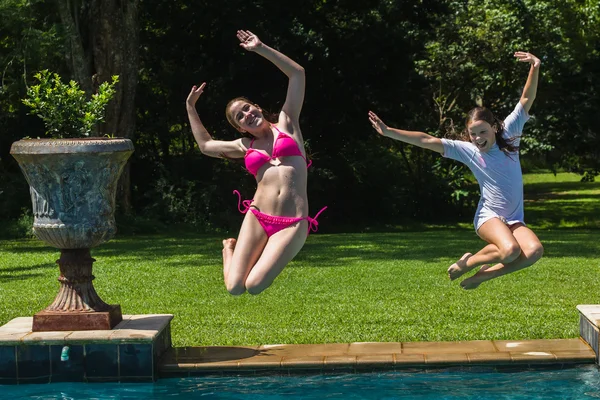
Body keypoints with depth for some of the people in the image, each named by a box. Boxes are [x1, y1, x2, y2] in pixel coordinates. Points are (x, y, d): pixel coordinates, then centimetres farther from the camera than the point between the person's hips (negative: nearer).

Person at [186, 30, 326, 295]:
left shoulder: (286, 125, 11)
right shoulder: (244, 146, 16)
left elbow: (297, 74, 7)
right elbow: (205, 144, 33)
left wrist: (261, 49, 5)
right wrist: (190, 108, 32)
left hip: (292, 225, -3)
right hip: (257, 219, 3)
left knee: (254, 287, -17)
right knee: (234, 288, -8)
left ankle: (268, 258, 19)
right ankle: (229, 249, 27)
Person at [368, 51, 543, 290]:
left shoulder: (509, 134, 4)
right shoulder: (467, 151, -2)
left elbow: (526, 100, -1)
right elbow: (427, 141, -8)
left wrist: (535, 69, -14)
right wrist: (389, 132, -13)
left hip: (514, 219, 4)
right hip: (489, 216, -4)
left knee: (534, 251, -26)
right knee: (510, 250, -34)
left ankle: (483, 275, -8)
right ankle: (467, 263, -4)